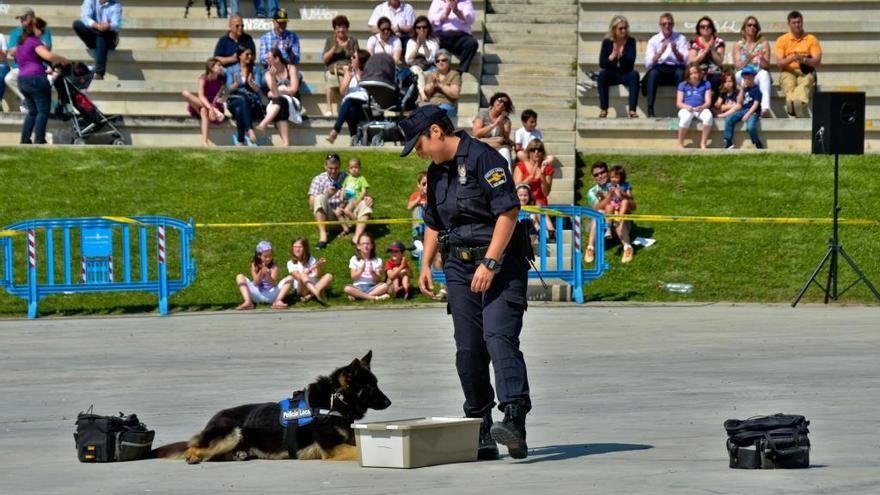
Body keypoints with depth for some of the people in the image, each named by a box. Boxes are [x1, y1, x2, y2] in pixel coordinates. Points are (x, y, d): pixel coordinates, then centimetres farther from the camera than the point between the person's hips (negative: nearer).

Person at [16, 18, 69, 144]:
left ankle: (25, 140, 7)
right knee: (43, 111, -5)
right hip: (36, 78, -9)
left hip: (22, 80, 9)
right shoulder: (34, 41, -8)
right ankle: (39, 141, -12)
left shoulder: (21, 43, 21)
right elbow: (48, 56, -22)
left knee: (32, 111, 15)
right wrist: (64, 60, -10)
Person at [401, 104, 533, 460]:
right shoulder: (436, 172, 16)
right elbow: (434, 223, 28)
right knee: (468, 350, 4)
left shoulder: (483, 158, -11)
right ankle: (479, 432, 8)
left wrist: (489, 263, -22)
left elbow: (509, 211, -18)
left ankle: (514, 421, -33)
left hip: (500, 263, -8)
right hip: (459, 267, 8)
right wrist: (425, 264, 16)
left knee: (499, 336, -22)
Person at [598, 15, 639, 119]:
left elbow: (631, 61, -15)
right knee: (602, 74, -31)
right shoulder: (607, 42, -3)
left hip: (626, 74, 0)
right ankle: (603, 109, -27)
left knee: (634, 74, -32)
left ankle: (633, 109, -35)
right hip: (611, 75, 0)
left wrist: (621, 53, -32)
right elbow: (602, 64, -9)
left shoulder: (631, 41, -3)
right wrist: (613, 55, -25)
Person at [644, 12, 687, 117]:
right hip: (659, 70, 0)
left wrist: (675, 51, -21)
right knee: (652, 73, -34)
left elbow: (684, 60, -2)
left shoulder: (680, 39, 9)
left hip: (675, 70, 0)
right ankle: (650, 110, -37)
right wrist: (661, 51, -20)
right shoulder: (653, 40, 7)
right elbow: (648, 63, -5)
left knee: (681, 73, -34)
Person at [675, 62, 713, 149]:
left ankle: (703, 143, -23)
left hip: (701, 109, 1)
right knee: (686, 117, -38)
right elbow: (679, 103, 3)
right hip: (686, 109, -1)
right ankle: (680, 144, -23)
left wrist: (701, 107, -20)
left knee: (708, 115, -35)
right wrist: (687, 107, -20)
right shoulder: (683, 85, 9)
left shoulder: (706, 84, 10)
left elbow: (708, 102, 2)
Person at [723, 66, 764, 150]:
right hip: (743, 110, 7)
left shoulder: (756, 89, -5)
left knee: (750, 126, -33)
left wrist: (747, 115, -20)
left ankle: (758, 145, -13)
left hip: (752, 112, -7)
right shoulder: (744, 89, 15)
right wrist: (742, 90, -1)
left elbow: (756, 104, -12)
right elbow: (739, 102, 8)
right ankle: (728, 142, -11)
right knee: (728, 119, -12)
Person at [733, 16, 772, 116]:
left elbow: (767, 66, 0)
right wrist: (749, 58, -21)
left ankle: (765, 106, -54)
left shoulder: (764, 44, 8)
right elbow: (738, 66, -4)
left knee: (764, 73, -34)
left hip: (759, 77, 0)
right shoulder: (738, 45, 8)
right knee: (744, 74, -34)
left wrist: (762, 58, -21)